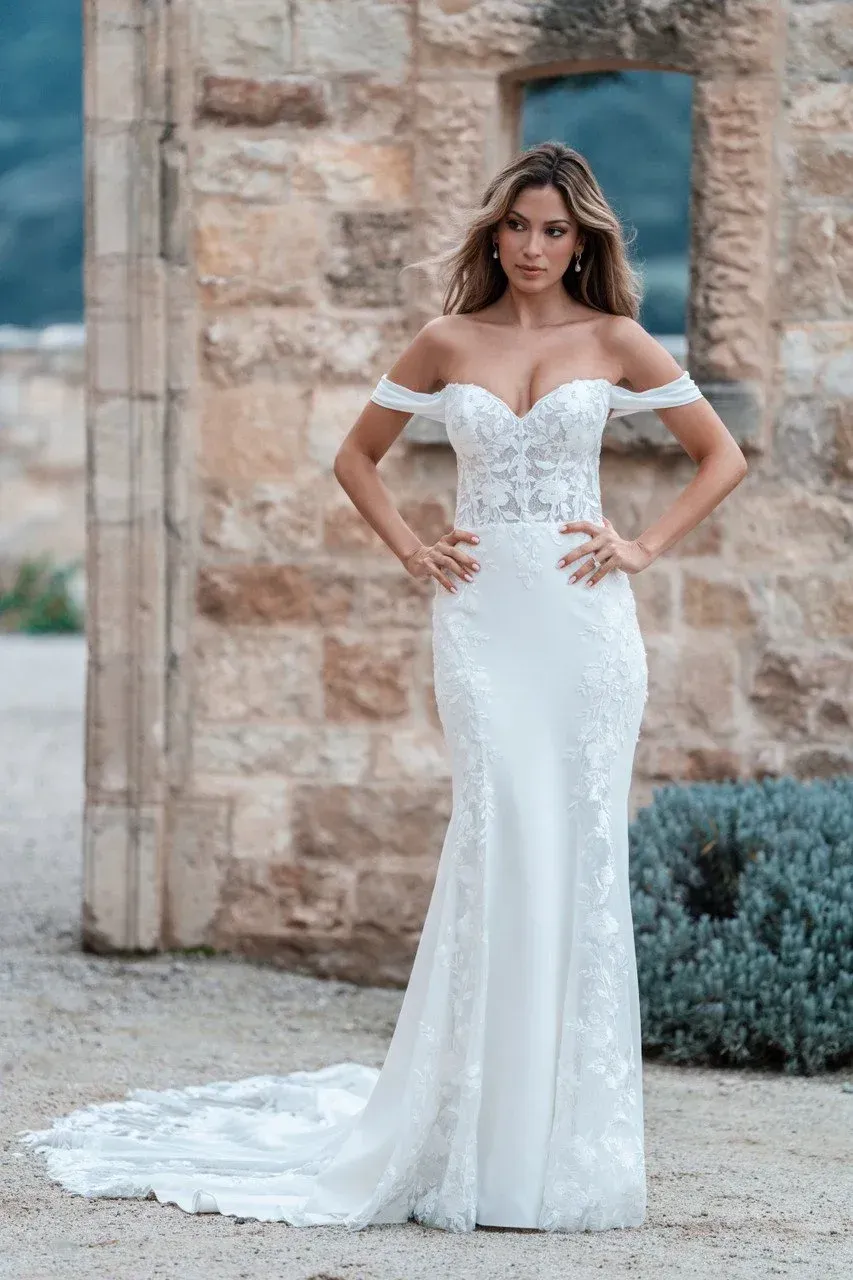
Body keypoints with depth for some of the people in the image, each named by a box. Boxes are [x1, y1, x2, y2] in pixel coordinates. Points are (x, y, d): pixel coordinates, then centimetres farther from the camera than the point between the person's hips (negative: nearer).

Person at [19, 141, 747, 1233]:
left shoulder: (615, 343, 5)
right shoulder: (448, 344, 8)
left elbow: (722, 457, 11)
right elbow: (356, 456, 19)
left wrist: (644, 547, 1)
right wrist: (411, 550, 6)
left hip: (583, 619, 0)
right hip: (482, 614, 0)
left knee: (580, 850, -2)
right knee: (498, 843, -9)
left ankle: (570, 1136, 5)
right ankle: (481, 1134, -3)